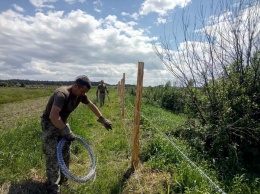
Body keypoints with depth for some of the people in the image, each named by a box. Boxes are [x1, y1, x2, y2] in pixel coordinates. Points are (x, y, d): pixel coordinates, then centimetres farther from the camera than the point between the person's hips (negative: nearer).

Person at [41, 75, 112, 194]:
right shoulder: (62, 94, -33)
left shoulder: (81, 95, -9)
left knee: (65, 153, 14)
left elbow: (91, 105, 7)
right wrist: (67, 132, -35)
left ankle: (63, 179, 33)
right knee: (53, 156, -6)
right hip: (50, 124, -7)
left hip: (62, 123, 8)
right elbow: (53, 116, -42)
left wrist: (102, 119, 10)